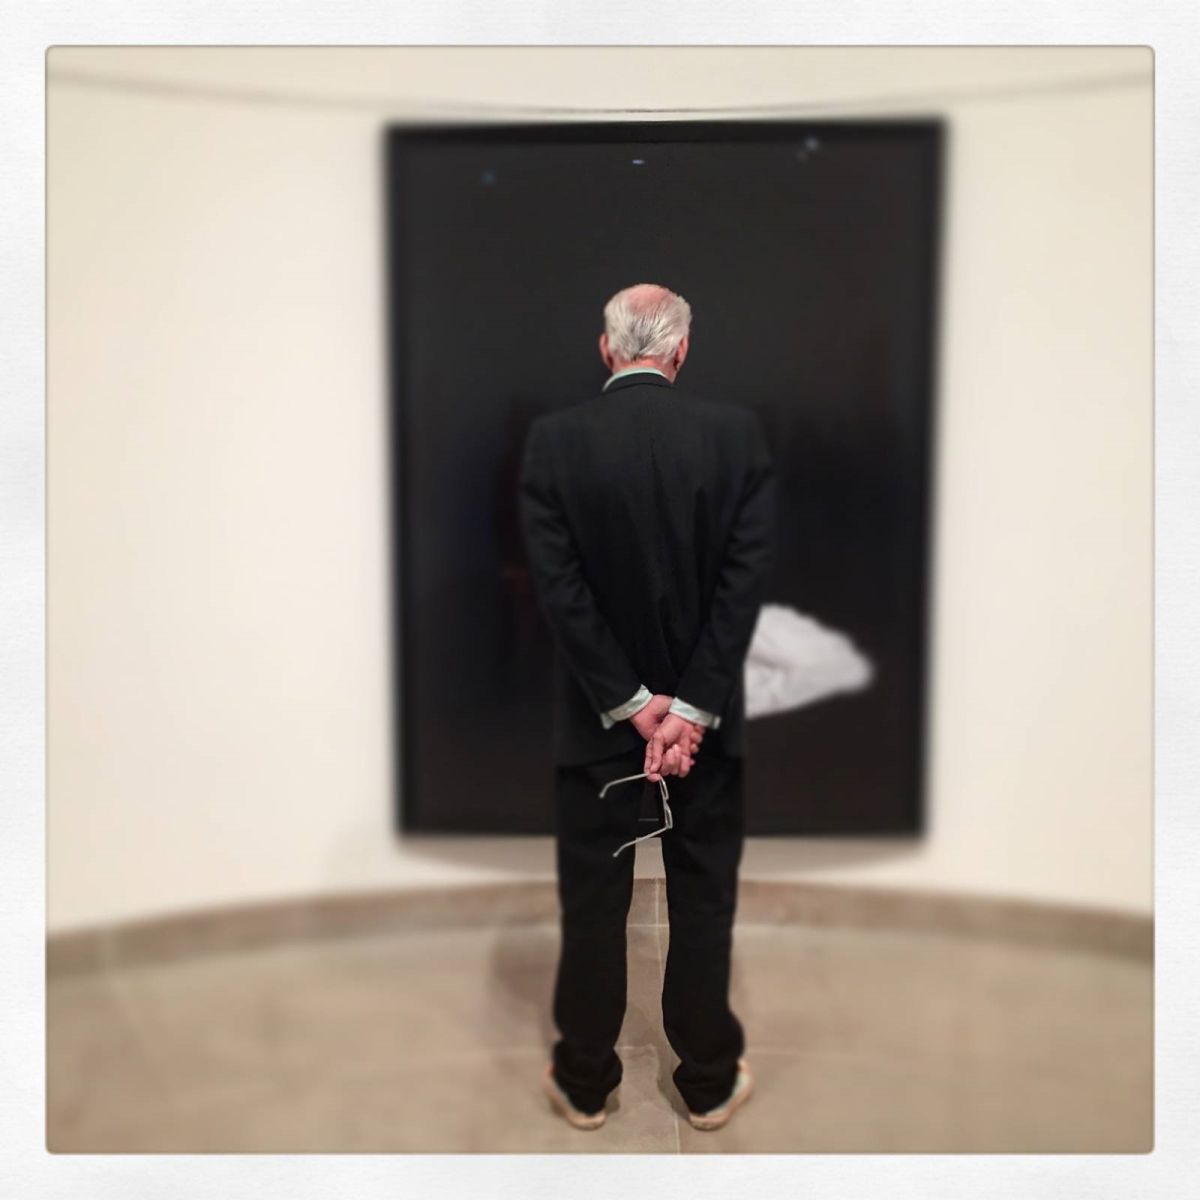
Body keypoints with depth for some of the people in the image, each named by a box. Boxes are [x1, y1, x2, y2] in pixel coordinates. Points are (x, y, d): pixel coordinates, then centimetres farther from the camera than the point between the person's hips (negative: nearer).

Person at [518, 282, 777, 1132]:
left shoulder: (552, 439, -9)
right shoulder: (738, 432, -7)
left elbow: (557, 585, -13)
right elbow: (747, 576, -12)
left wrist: (630, 704, -10)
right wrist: (691, 708, -12)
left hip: (596, 714, 0)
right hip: (706, 709, 1)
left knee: (593, 901, 15)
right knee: (705, 899, 16)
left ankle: (585, 1081, 31)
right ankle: (709, 1081, 32)